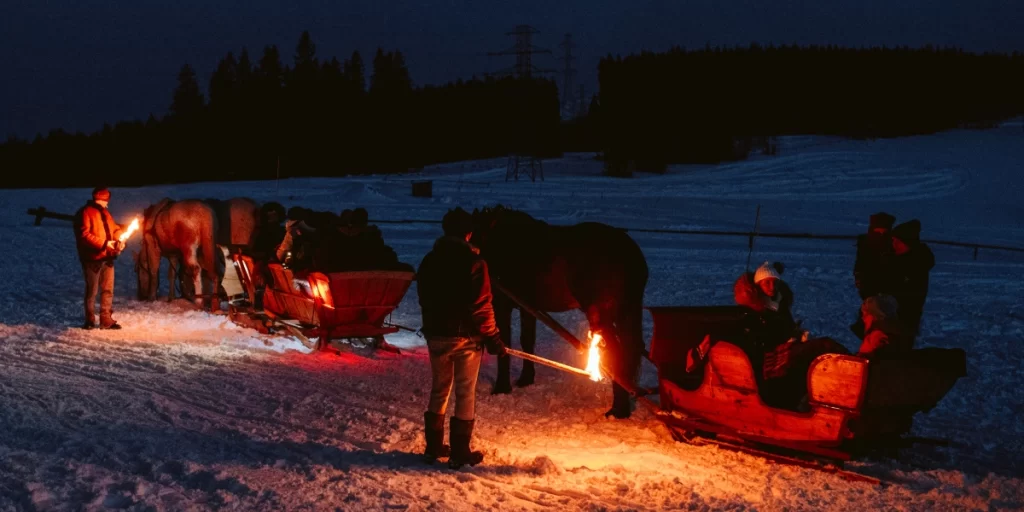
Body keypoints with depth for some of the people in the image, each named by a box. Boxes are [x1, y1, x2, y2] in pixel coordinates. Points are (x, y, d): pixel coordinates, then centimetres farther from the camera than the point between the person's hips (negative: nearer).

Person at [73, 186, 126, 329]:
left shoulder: (105, 213, 17)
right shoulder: (84, 213, -8)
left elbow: (115, 229, 20)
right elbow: (84, 235, -17)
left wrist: (119, 241, -2)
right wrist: (104, 243, -20)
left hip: (107, 258, 7)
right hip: (92, 258, -7)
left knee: (108, 290, 8)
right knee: (92, 291, 2)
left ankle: (106, 320, 14)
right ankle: (90, 321, 12)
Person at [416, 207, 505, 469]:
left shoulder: (429, 260, 4)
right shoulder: (474, 261, -13)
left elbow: (424, 299, 12)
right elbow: (482, 305, -15)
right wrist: (492, 337, -7)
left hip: (436, 334, 5)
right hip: (466, 335, -5)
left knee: (439, 390, 17)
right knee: (465, 394, 3)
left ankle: (433, 446, 21)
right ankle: (459, 452, 6)